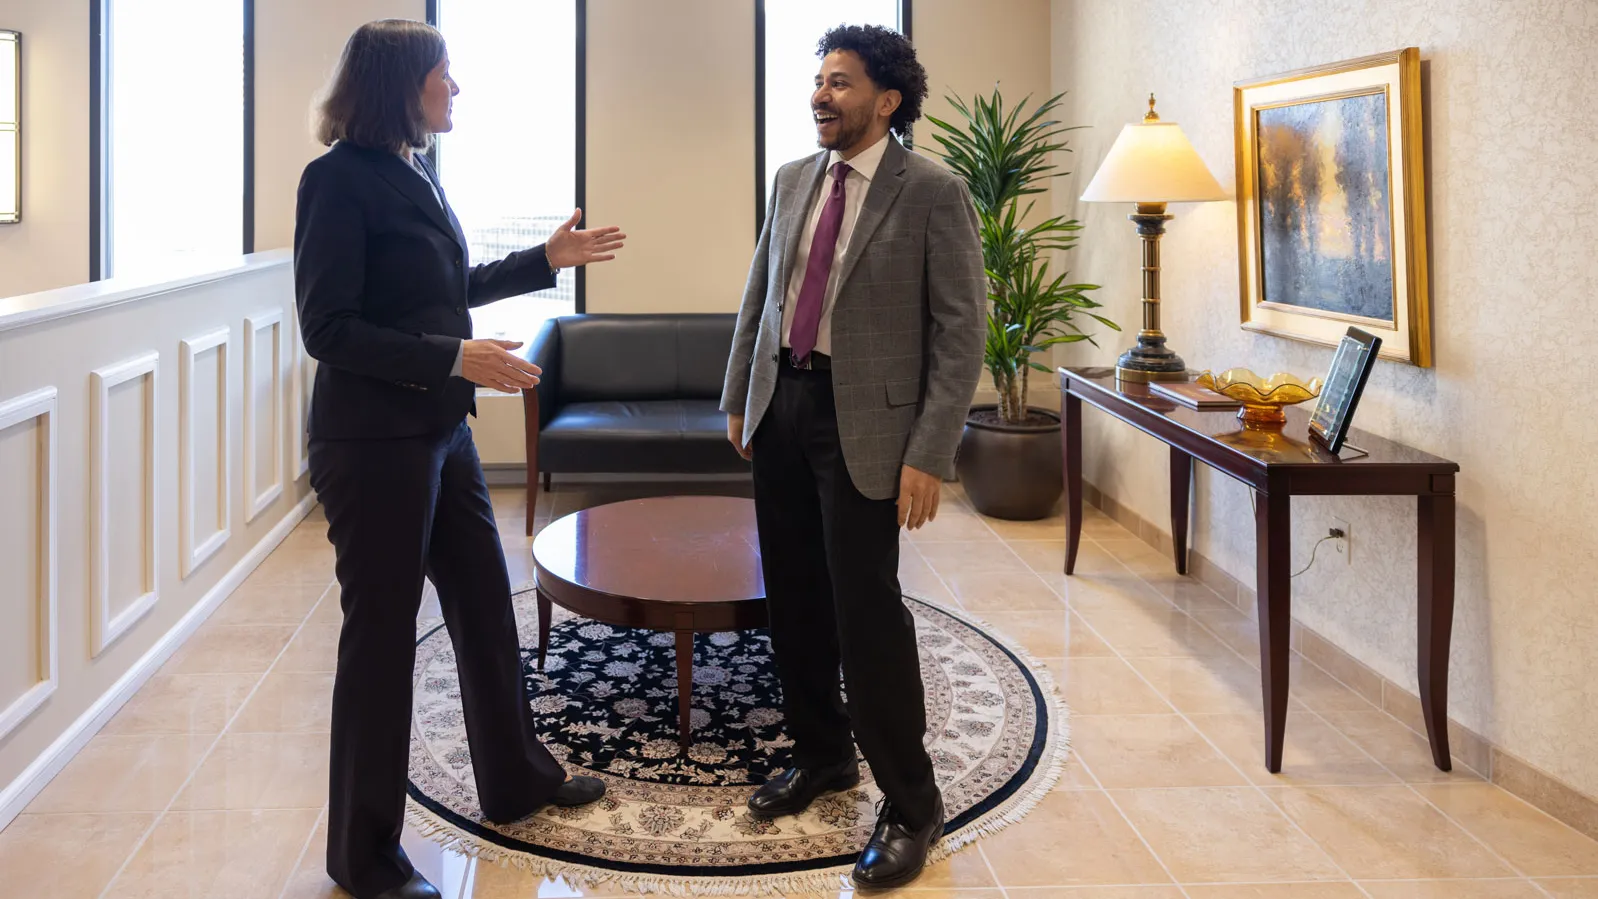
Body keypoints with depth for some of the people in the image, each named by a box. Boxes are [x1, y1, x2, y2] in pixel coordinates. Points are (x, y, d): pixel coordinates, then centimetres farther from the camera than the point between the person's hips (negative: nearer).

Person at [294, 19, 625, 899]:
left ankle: (517, 777, 37)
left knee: (485, 604, 18)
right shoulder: (340, 178, -15)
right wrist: (455, 358, -25)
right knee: (381, 634, 3)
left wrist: (546, 259, 18)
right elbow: (328, 328, -19)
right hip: (374, 440, -8)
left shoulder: (415, 171, 9)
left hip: (441, 431, 8)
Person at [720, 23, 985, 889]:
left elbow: (961, 330, -11)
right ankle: (821, 753, 32)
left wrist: (929, 455, -16)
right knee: (793, 599, 13)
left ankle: (910, 805, 9)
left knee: (865, 608, -6)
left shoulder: (932, 193, -9)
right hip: (781, 406, 6)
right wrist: (736, 398, 14)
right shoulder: (792, 180, 10)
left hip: (863, 421, -6)